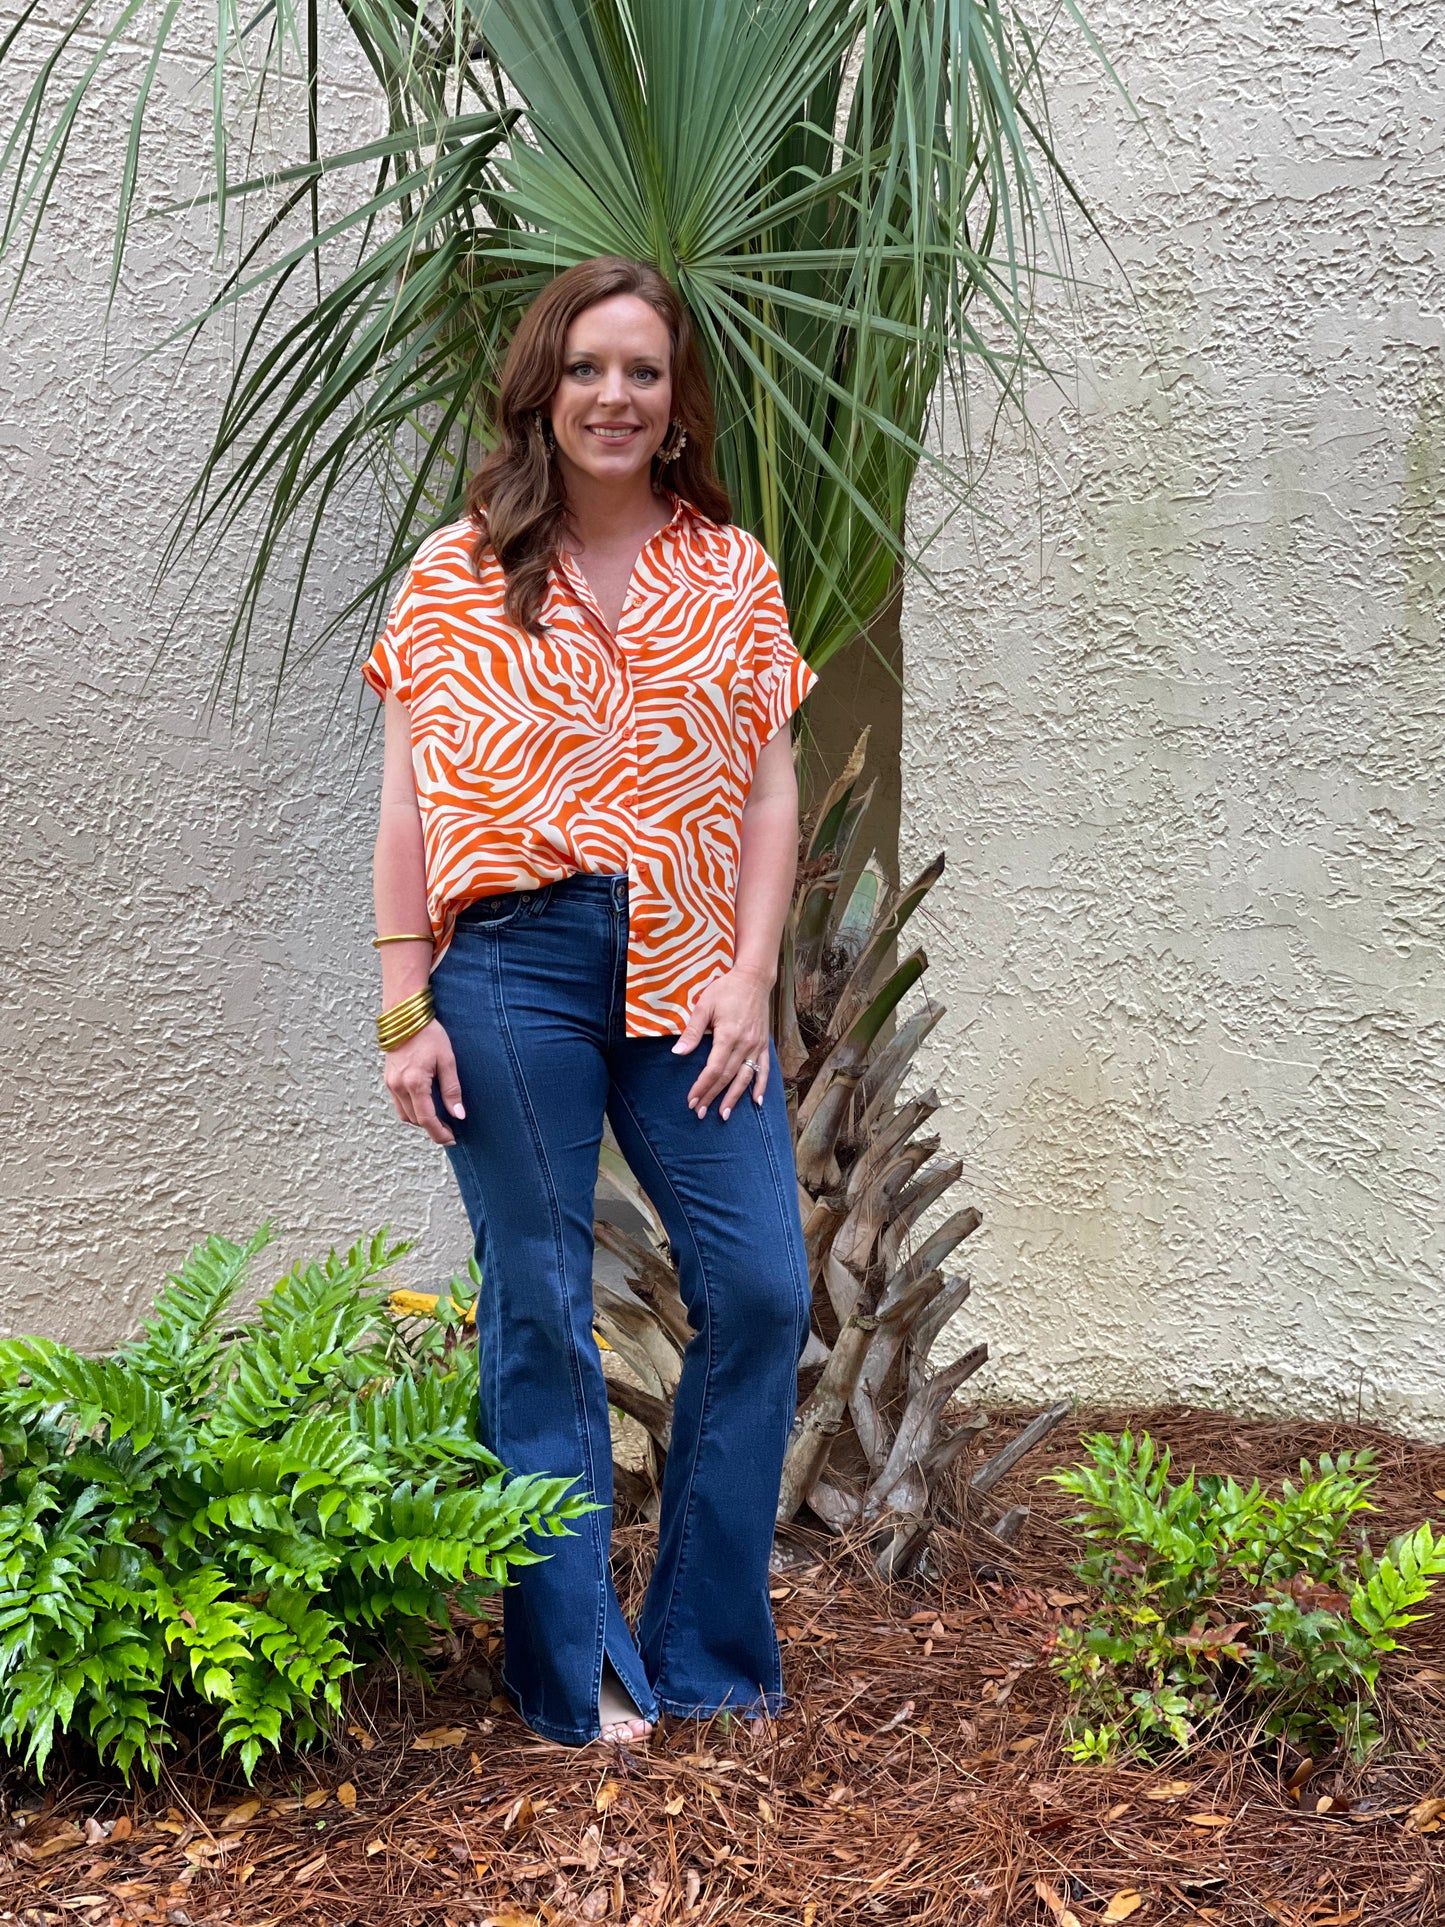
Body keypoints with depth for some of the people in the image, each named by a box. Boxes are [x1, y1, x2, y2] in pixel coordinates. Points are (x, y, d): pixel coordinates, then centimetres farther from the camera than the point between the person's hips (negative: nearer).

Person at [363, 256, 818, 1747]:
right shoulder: (459, 576, 5)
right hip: (512, 968, -2)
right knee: (539, 1314, 4)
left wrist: (749, 978, -3)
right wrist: (404, 1009, -3)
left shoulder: (732, 572, 10)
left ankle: (706, 1654, 17)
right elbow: (406, 803, 3)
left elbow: (769, 794, 8)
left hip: (686, 972, 2)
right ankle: (577, 1673, 17)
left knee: (761, 1289, -2)